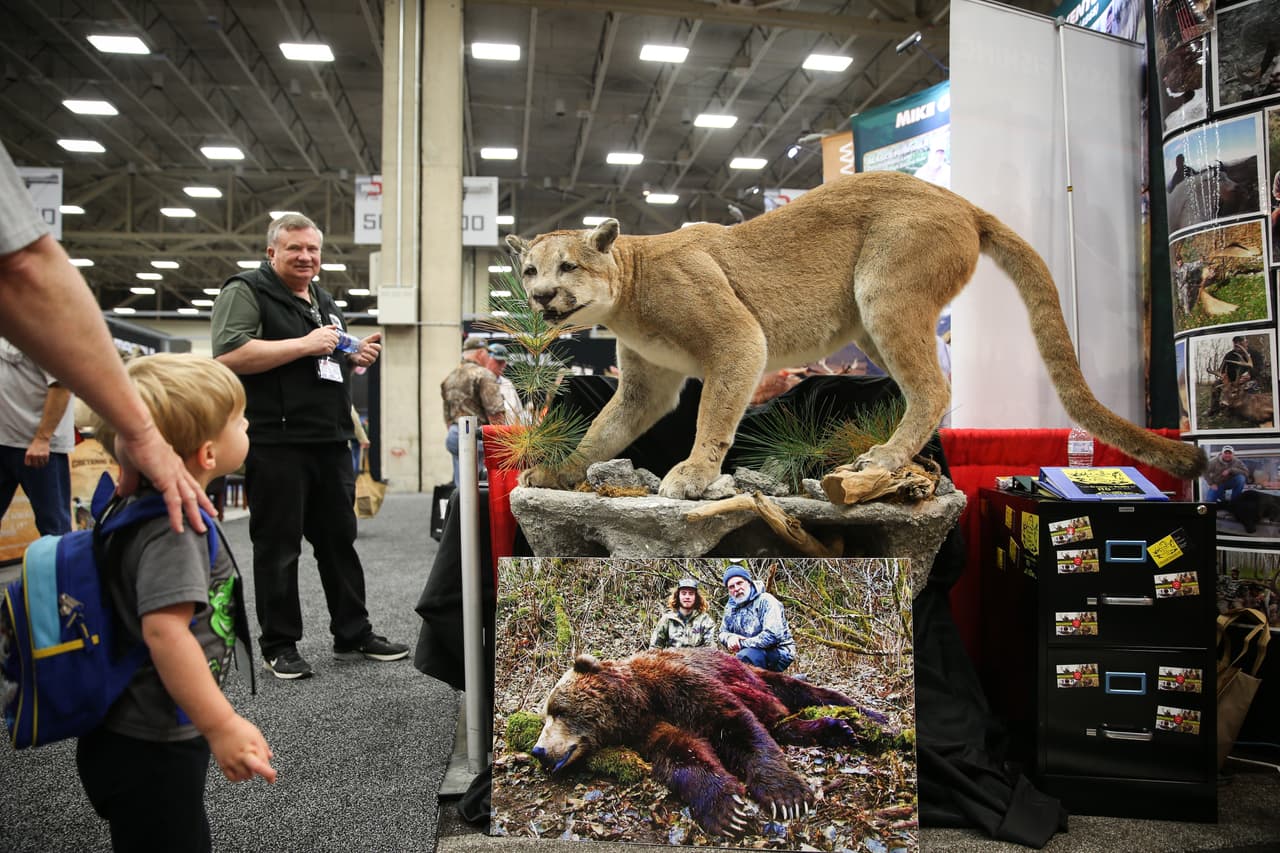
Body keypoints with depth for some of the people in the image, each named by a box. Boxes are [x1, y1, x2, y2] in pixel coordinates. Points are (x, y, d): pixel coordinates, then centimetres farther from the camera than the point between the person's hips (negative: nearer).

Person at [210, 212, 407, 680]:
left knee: (340, 540, 12)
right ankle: (279, 645, 14)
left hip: (331, 441, 7)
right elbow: (229, 355, -18)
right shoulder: (245, 290, -3)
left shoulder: (324, 301, 21)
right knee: (278, 547, 2)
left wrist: (355, 358, 9)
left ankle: (353, 633, 23)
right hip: (276, 443, -7)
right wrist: (305, 345, -17)